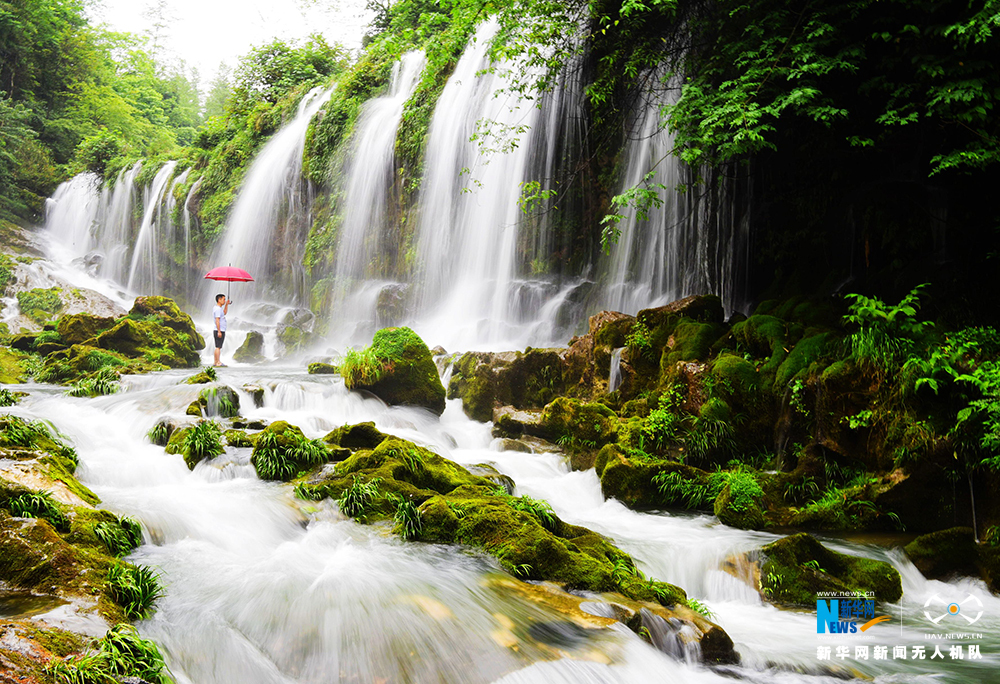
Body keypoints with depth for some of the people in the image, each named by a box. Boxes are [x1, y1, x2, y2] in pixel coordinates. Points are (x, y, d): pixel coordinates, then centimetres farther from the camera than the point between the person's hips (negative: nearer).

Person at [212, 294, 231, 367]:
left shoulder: (219, 308, 16)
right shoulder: (217, 309, -15)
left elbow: (225, 313, 36)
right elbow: (217, 320, -21)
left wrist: (227, 304, 26)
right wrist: (219, 331, -24)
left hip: (220, 331, 10)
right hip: (219, 331, -10)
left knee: (218, 347, 11)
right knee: (218, 347, -10)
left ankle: (216, 362, 12)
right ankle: (218, 363, -12)